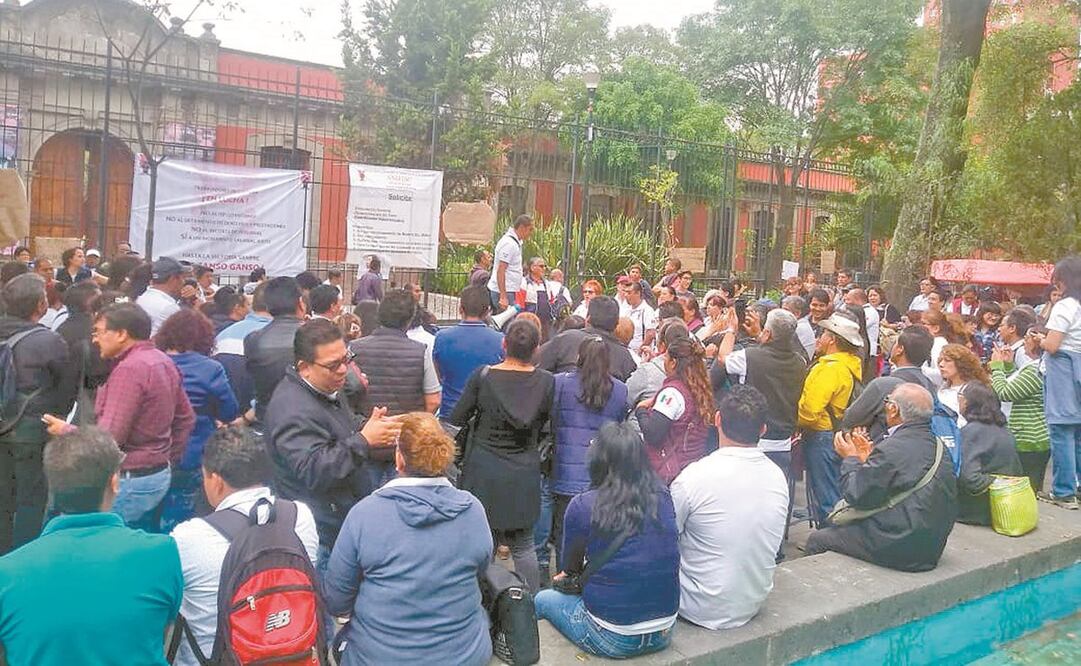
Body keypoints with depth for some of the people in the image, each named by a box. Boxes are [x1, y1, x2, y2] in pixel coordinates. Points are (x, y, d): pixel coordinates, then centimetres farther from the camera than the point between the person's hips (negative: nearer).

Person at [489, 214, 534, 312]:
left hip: (509, 291, 10)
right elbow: (500, 271, -22)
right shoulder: (509, 243, -16)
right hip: (504, 292, -10)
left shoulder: (516, 242, 15)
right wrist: (503, 297, -26)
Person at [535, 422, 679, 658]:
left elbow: (570, 568, 1)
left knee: (542, 600, 20)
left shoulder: (582, 507, -16)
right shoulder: (663, 498, -4)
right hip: (663, 634, 5)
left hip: (612, 639, -5)